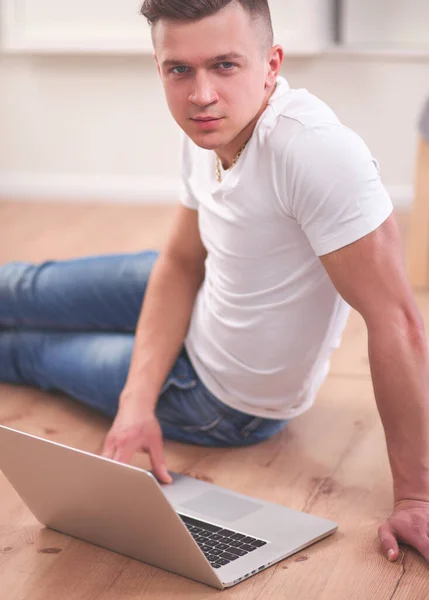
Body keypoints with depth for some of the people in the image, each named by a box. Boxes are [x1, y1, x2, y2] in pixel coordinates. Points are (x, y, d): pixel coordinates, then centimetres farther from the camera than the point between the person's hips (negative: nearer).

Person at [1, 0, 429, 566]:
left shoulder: (313, 149, -42)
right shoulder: (209, 129, -16)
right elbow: (181, 263, -3)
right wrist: (138, 399, -15)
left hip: (226, 400, -5)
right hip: (200, 302, 5)